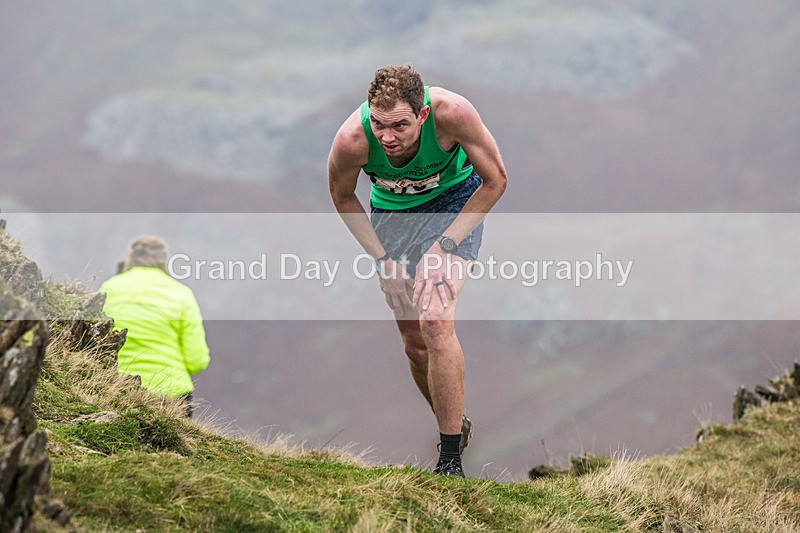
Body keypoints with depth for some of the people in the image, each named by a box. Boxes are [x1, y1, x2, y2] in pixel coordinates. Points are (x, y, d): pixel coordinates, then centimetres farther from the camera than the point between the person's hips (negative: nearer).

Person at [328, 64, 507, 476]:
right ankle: (456, 427, 32)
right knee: (415, 344, 5)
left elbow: (495, 181, -18)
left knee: (436, 321, -23)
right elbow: (342, 197, -5)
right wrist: (382, 257, -8)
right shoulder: (351, 140, -30)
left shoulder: (452, 113, -35)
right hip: (392, 211, 3)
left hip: (455, 201, -3)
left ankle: (451, 459, -16)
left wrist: (444, 245, -22)